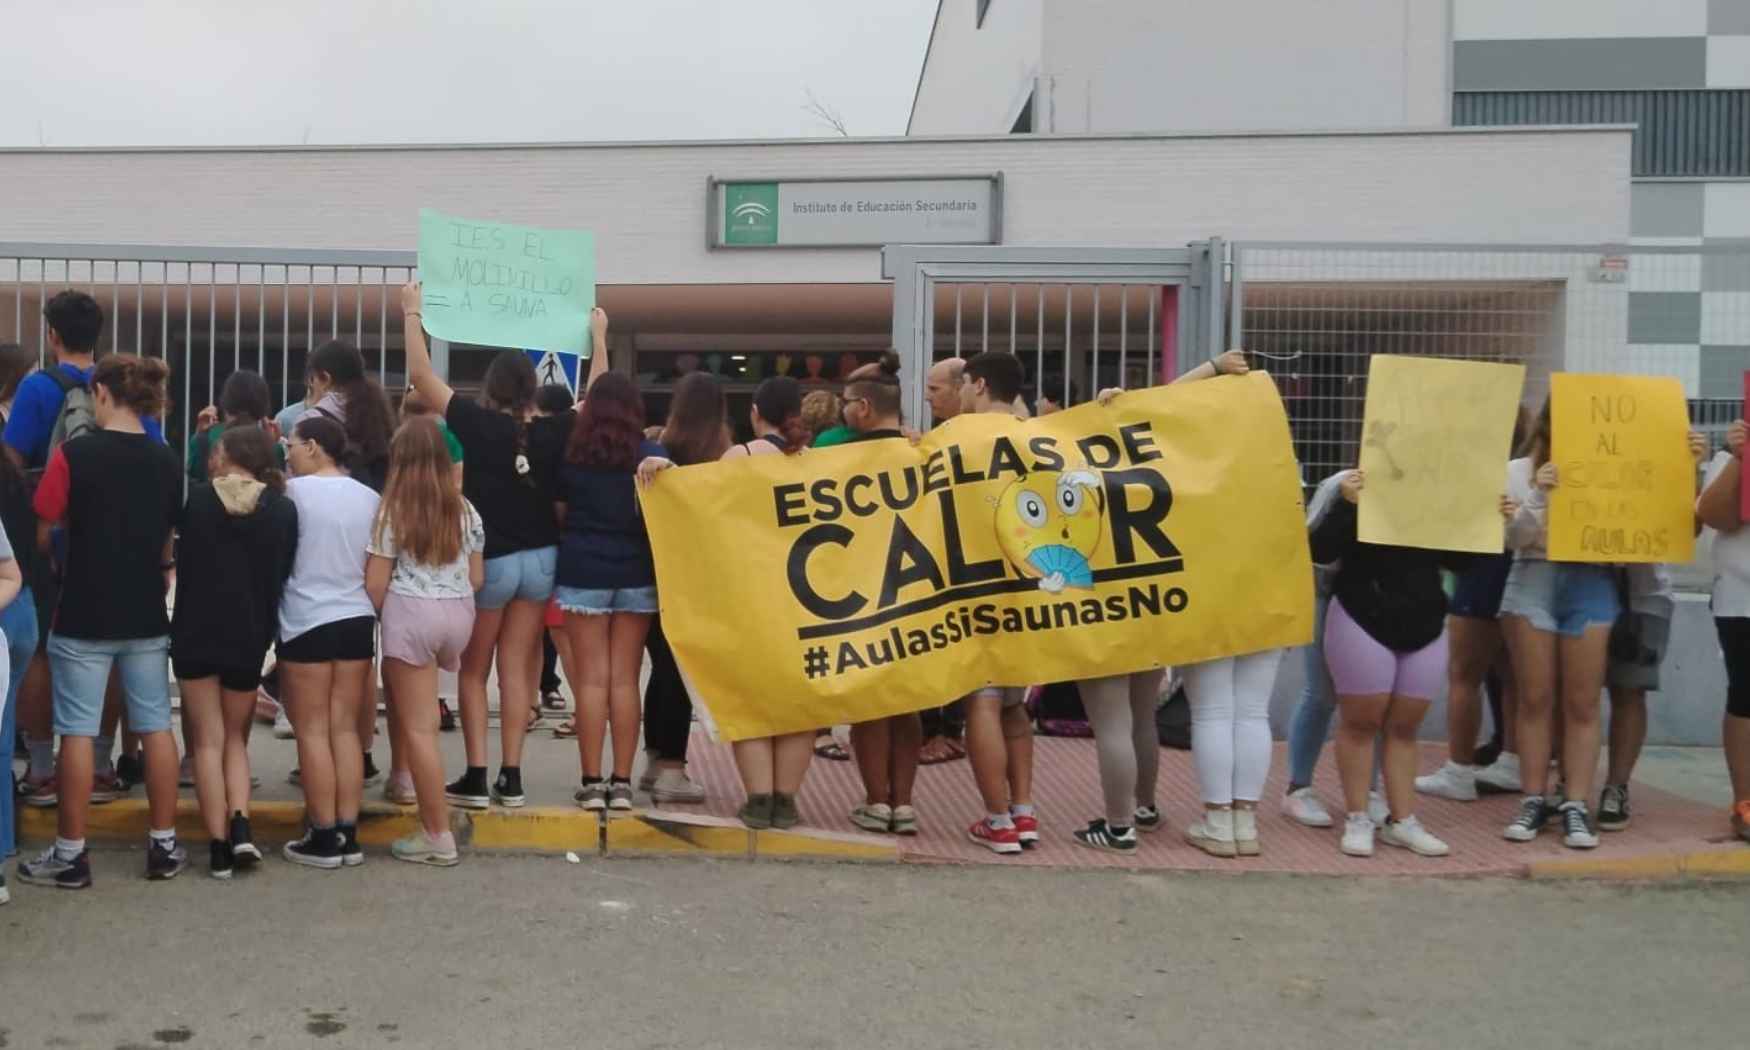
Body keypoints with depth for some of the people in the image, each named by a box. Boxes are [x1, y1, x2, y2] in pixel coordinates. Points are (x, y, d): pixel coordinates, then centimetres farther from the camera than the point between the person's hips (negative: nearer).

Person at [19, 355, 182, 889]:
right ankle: (163, 844, 15)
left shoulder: (75, 453, -11)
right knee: (156, 727, 9)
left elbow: (43, 532, -4)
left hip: (83, 615, -4)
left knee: (77, 732, 4)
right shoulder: (168, 461, 2)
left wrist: (56, 564, 14)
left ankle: (70, 853, 11)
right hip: (146, 616, 4)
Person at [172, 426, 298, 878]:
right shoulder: (284, 509, -2)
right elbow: (285, 573, 3)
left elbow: (182, 560, 4)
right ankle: (241, 826, -3)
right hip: (250, 637, 2)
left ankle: (218, 847, 2)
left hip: (196, 633, -2)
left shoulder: (198, 498, -5)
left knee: (208, 741, 5)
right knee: (236, 738, 16)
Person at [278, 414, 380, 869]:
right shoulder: (369, 497, 7)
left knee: (313, 732, 2)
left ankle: (324, 837, 6)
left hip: (307, 622, -5)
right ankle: (347, 834, 11)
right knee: (346, 729, 9)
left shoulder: (295, 490, -8)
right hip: (358, 619, 5)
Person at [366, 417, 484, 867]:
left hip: (411, 613, -5)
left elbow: (376, 583, -5)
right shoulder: (465, 509, 9)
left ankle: (438, 837, 3)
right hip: (459, 612, 5)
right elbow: (477, 578, 12)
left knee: (419, 726, 0)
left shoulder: (393, 509, -3)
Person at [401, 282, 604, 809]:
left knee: (473, 670, 9)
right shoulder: (555, 432, -5)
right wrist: (598, 335, 23)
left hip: (490, 561, -3)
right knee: (516, 669, 8)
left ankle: (475, 777, 7)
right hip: (540, 559, 3)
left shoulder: (476, 425, -13)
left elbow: (420, 373, -6)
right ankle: (511, 778, 10)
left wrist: (413, 313, 5)